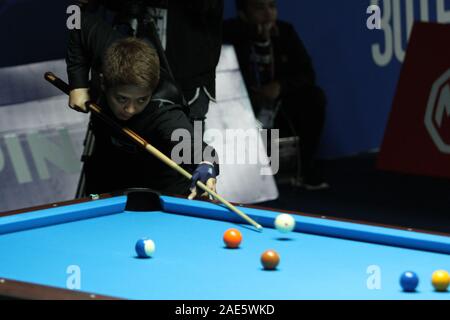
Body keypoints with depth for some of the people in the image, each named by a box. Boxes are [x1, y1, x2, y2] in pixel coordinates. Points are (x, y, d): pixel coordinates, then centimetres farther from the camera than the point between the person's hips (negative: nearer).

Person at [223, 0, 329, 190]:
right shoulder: (230, 34, -15)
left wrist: (280, 86, -21)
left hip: (277, 112, 4)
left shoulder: (285, 32, -1)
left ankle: (306, 168, -12)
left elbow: (307, 74, -1)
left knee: (314, 96, -17)